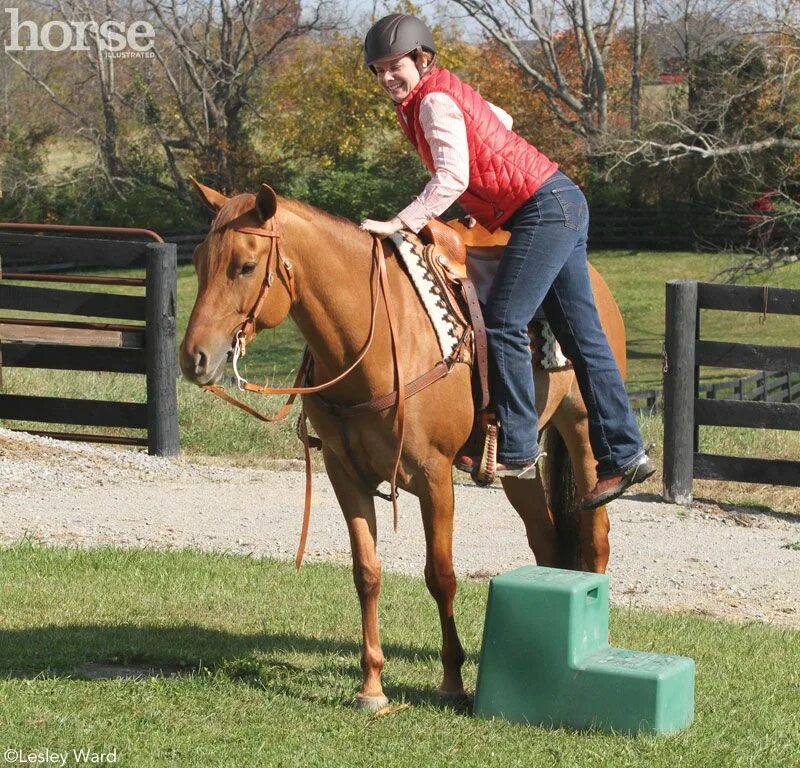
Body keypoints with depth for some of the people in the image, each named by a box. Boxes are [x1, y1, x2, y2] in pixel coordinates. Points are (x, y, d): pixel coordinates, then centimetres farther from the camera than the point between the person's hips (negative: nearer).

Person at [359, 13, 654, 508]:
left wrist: (400, 224, -28)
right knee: (581, 335, 8)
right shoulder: (446, 93, 15)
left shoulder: (434, 101, -14)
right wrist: (488, 202, 27)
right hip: (562, 207, 10)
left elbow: (452, 179, -25)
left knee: (504, 324, -13)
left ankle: (518, 451, -10)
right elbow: (501, 120, 31)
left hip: (545, 208, -10)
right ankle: (624, 454, 8)